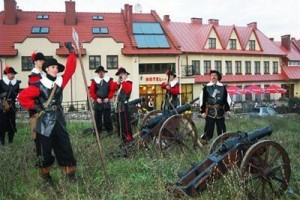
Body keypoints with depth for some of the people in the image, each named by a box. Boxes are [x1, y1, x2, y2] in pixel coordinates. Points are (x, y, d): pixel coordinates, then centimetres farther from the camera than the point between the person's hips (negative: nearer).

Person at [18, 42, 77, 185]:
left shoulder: (60, 81, 2)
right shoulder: (39, 86, -11)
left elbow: (70, 69, -2)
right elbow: (22, 96, -11)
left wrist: (72, 53, -8)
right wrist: (34, 106, -9)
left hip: (59, 121, 4)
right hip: (45, 123, -4)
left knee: (65, 146, 7)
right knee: (45, 149, 8)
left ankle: (70, 171, 20)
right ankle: (45, 173, 26)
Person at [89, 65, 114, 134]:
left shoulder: (109, 80, 3)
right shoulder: (94, 80, 3)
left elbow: (112, 90, -1)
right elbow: (91, 91, 0)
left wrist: (108, 98, -12)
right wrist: (96, 98, -11)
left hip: (106, 101, 0)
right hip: (97, 102, 1)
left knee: (107, 117, 3)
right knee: (97, 117, 5)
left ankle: (109, 131, 14)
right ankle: (98, 132, 14)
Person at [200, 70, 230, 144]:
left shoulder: (223, 87, 10)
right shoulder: (206, 87, 3)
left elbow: (226, 99, 12)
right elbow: (202, 100, 1)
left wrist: (227, 110, 6)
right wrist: (202, 111, -3)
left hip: (220, 112, 2)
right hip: (210, 112, -2)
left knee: (221, 128, 8)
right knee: (209, 129, -2)